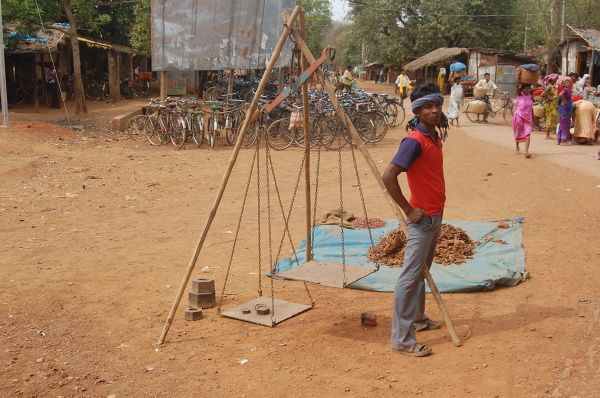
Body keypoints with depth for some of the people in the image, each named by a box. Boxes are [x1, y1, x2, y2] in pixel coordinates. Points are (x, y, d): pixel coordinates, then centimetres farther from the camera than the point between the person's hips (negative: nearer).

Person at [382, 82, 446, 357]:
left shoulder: (435, 137, 9)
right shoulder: (415, 141, -20)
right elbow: (388, 177, -29)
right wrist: (408, 210, -21)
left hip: (435, 217, 10)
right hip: (422, 219, -10)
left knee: (421, 272, 21)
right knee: (409, 277, -6)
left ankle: (418, 319, 36)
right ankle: (402, 340, -2)